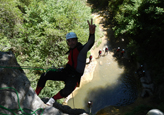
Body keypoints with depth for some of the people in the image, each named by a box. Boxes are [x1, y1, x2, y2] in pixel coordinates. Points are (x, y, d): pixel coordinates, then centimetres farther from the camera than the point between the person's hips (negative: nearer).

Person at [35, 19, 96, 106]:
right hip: (66, 72, 7)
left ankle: (53, 99, -9)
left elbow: (90, 44, -33)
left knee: (67, 90, -37)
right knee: (45, 76, -6)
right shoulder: (71, 50, 13)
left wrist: (92, 33, -53)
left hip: (75, 75, -7)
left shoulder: (82, 49, -11)